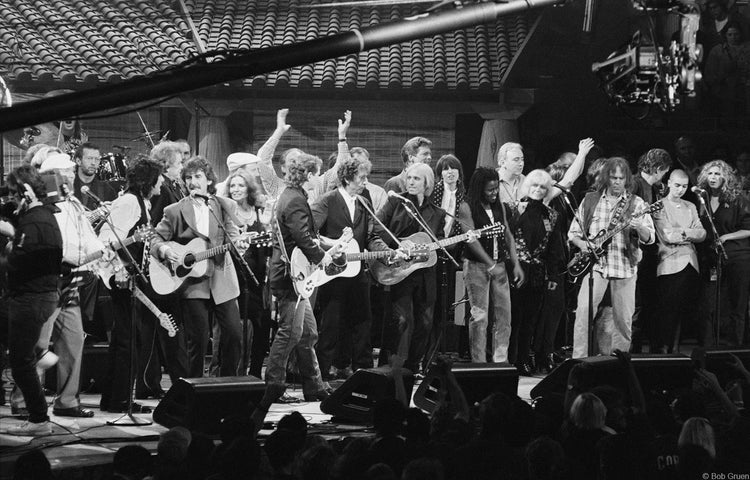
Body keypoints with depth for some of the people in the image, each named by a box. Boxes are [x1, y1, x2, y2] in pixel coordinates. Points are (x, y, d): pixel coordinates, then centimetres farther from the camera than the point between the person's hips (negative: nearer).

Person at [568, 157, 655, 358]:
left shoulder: (636, 203, 5)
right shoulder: (590, 201, 8)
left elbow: (649, 238, -2)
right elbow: (573, 232, 14)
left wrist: (639, 228, -24)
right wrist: (583, 245, -8)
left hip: (625, 266, 0)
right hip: (595, 264, 0)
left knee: (624, 319, 2)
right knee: (584, 308, -18)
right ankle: (578, 358, -17)